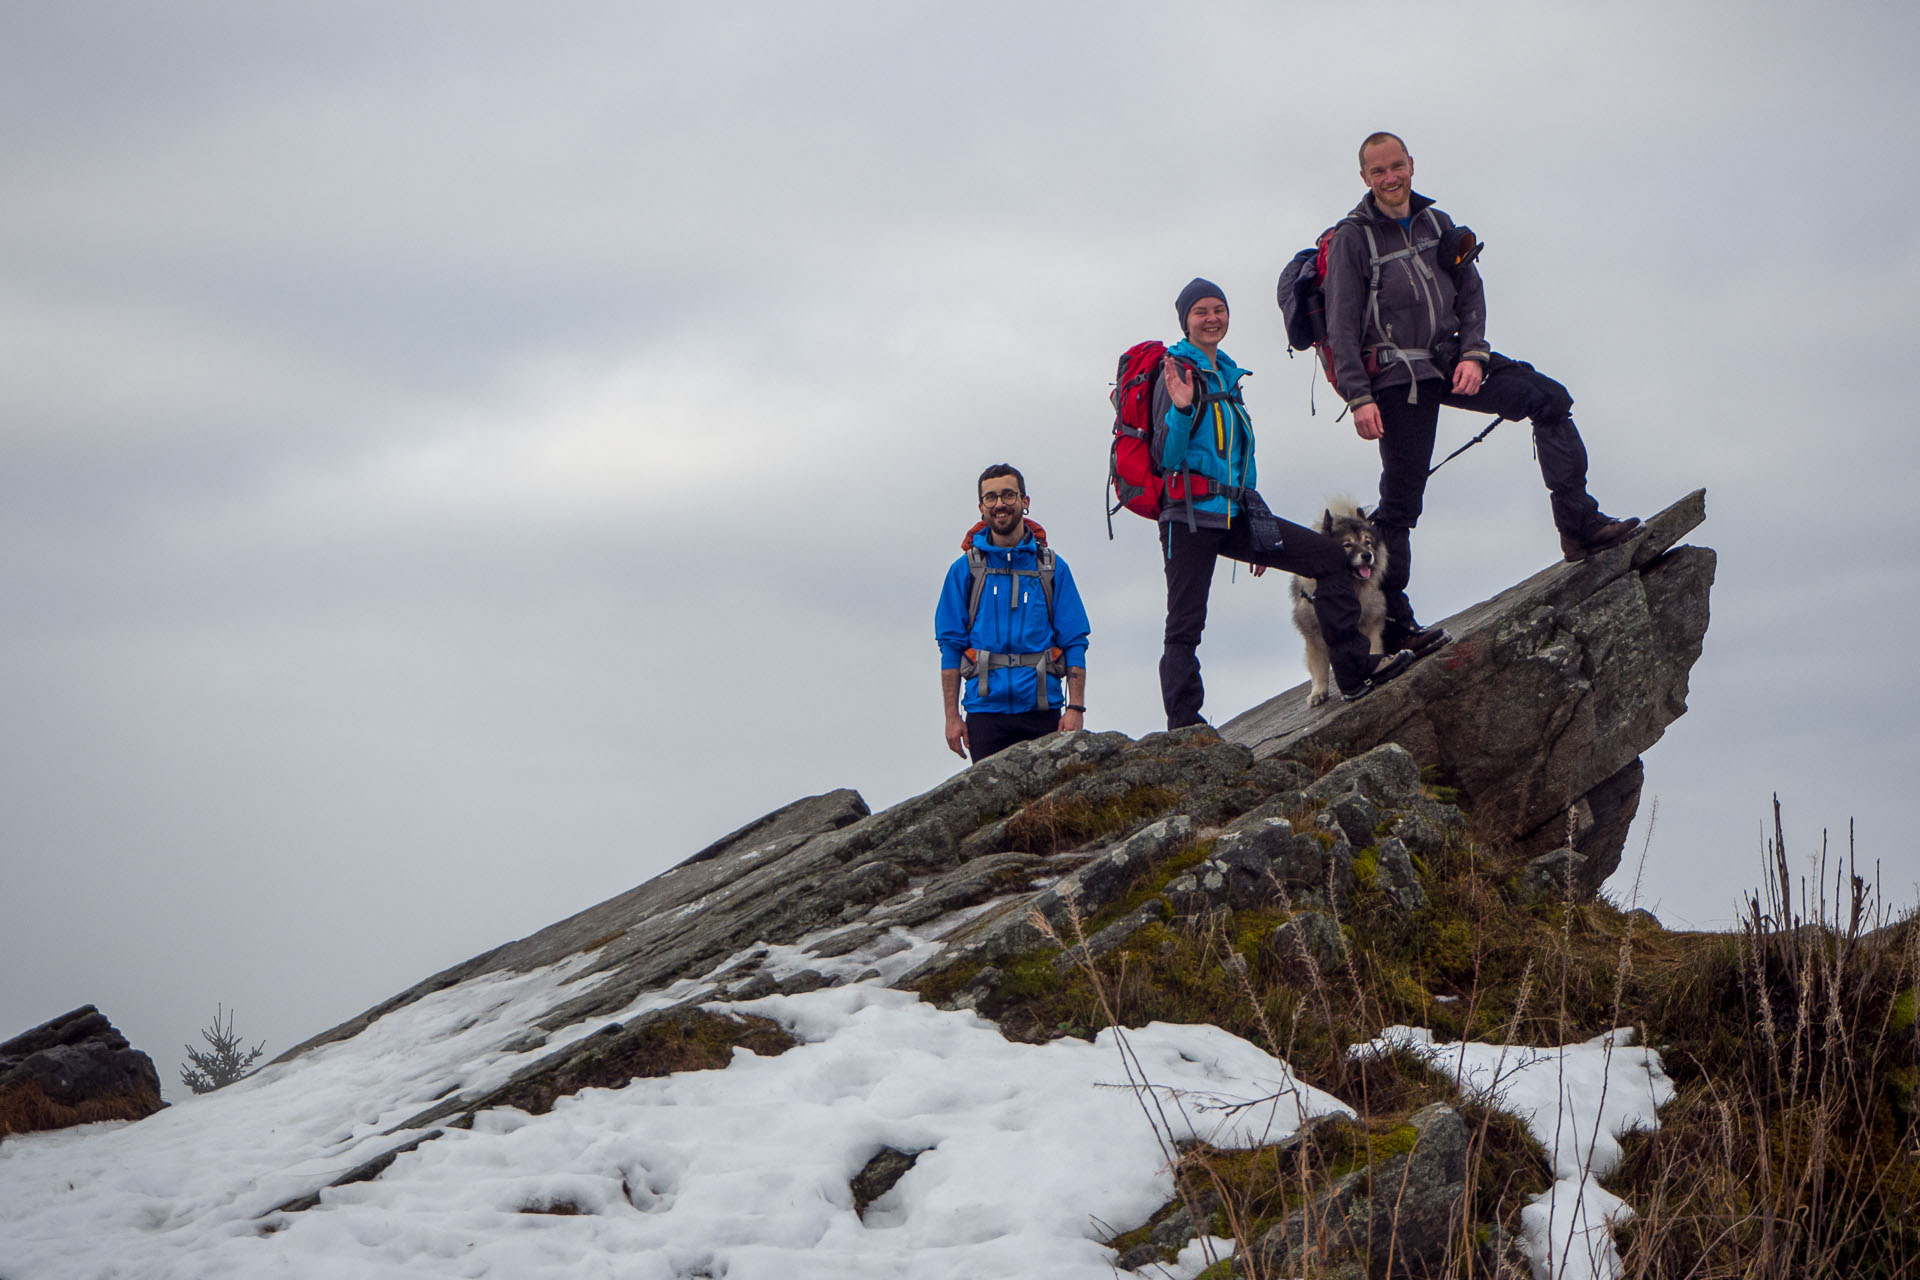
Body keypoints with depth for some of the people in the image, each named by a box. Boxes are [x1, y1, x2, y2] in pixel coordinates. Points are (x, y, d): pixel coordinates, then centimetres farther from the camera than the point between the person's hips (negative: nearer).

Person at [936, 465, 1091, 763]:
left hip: (1041, 707, 0)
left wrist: (1075, 707, -4)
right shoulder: (965, 570, 9)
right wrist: (952, 716, 0)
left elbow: (1074, 643, 7)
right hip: (986, 708, 0)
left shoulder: (1053, 568, 10)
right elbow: (950, 645, 7)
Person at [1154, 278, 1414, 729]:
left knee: (1330, 556, 0)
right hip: (1190, 517, -8)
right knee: (1185, 626, -9)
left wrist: (1257, 532, 28)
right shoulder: (1177, 373, -5)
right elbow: (1167, 457, -13)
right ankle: (1184, 728, -11)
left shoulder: (1227, 375, 19)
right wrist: (1181, 410, -31)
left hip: (1234, 514, 8)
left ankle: (1353, 670, 0)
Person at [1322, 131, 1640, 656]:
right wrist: (1360, 399, -17)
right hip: (1395, 376, -5)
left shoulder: (1438, 224, 11)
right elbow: (1341, 327, -9)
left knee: (1548, 398, -8)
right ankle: (1390, 619, 1)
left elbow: (1470, 294, 11)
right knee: (1401, 496, -6)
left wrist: (1473, 356, -7)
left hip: (1449, 361, 6)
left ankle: (1579, 525, -8)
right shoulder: (1351, 238, -5)